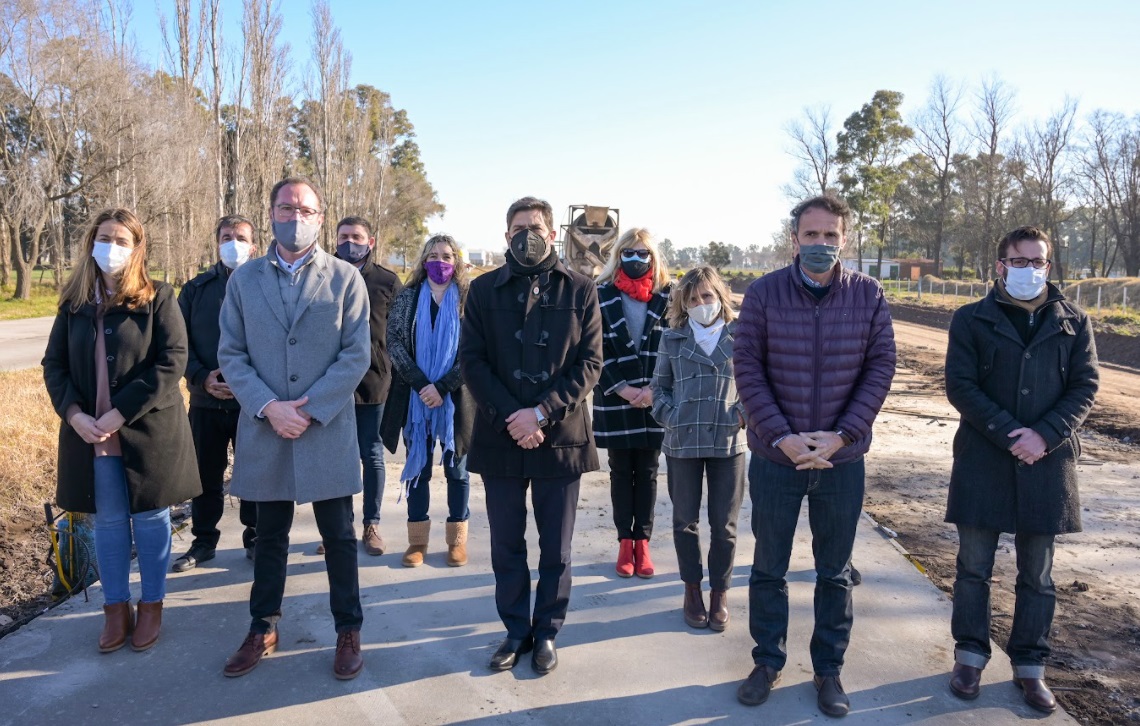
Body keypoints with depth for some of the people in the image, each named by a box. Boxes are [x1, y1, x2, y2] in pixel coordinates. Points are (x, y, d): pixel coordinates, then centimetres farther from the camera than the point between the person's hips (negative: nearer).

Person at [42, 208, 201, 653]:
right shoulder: (74, 303, 7)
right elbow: (54, 364, 7)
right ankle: (116, 609, 26)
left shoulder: (158, 298, -5)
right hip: (91, 433, 3)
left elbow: (173, 361, -13)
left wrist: (121, 413, -17)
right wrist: (74, 414, -10)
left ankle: (152, 605, 24)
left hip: (150, 430, -3)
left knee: (151, 519, 8)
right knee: (108, 522, 12)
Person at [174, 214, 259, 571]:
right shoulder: (196, 289, 8)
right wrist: (202, 378, -10)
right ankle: (204, 540, 27)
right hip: (205, 399, 3)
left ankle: (255, 537, 25)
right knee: (205, 475, 12)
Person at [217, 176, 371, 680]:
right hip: (264, 431, 2)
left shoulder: (345, 278, -1)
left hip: (328, 430, -2)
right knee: (269, 535, 16)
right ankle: (263, 628, 33)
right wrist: (268, 407, -12)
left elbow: (357, 355, -6)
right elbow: (230, 354, 2)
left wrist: (311, 410, -14)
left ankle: (348, 631, 24)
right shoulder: (244, 279, 5)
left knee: (338, 536, 8)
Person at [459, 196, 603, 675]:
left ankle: (547, 632, 27)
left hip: (560, 437, -1)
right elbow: (471, 360, -1)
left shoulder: (580, 291, 2)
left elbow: (590, 363, -3)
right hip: (500, 438, 1)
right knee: (507, 545, 12)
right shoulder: (484, 290, 5)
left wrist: (541, 413, -15)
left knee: (555, 547, 10)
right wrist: (510, 417, -13)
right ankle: (516, 631, 28)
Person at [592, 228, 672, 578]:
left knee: (647, 473, 8)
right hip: (615, 400, 0)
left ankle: (642, 542, 17)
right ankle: (625, 542, 16)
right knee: (620, 472, 8)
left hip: (655, 400, 1)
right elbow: (598, 350, -4)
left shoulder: (667, 296, 3)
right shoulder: (602, 295, 1)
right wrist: (621, 389, -13)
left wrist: (654, 390, -11)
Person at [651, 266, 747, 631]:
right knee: (685, 520, 12)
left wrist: (745, 412, -7)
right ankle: (692, 590, 29)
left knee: (724, 525, 6)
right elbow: (660, 386, 12)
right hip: (683, 442, 1)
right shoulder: (673, 339, 4)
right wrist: (669, 416, -3)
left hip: (728, 442, -1)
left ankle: (719, 594, 24)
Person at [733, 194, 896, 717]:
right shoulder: (763, 293, -7)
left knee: (835, 572, 14)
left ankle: (829, 668, 31)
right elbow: (747, 369, -7)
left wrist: (840, 435, -13)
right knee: (769, 568, 13)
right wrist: (782, 437, -15)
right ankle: (768, 661, 31)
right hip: (775, 456, -1)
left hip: (842, 458, 1)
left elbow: (880, 368, -3)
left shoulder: (869, 295, -3)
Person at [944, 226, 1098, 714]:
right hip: (982, 460, -1)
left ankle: (1029, 665, 25)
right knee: (974, 568, 8)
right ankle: (970, 655, 23)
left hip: (1047, 463, 2)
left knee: (1037, 575, 10)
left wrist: (1044, 435, -14)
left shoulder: (1073, 322, 5)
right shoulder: (971, 320, 0)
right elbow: (959, 385, -7)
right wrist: (1008, 434, -16)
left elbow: (1084, 386, 1)